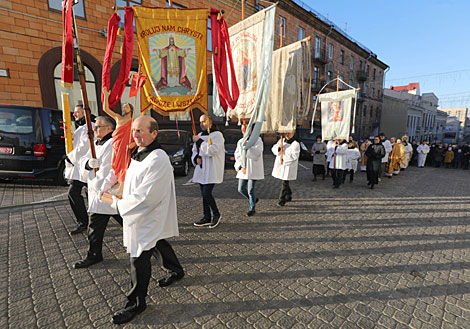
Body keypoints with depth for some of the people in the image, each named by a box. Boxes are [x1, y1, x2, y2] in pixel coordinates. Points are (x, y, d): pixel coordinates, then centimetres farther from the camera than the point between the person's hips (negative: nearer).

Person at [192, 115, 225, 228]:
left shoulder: (217, 135, -8)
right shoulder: (200, 135, 16)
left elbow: (213, 150, -22)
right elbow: (194, 151, 22)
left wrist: (199, 141, -17)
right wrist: (196, 158, 0)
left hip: (211, 170, -8)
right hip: (201, 170, 8)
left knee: (207, 193, -11)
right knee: (204, 194, 11)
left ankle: (216, 214, 12)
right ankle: (207, 218, 23)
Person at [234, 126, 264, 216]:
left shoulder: (258, 140, -6)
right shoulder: (240, 141, 9)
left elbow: (257, 154, -18)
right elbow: (237, 155, 10)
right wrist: (241, 166, -4)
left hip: (253, 169, -5)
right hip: (243, 169, 5)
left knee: (251, 190, -4)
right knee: (241, 189, 7)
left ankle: (252, 208, 17)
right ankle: (253, 199, 34)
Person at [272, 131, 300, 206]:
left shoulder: (296, 144, -7)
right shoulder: (281, 140, 10)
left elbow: (294, 156, -16)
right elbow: (274, 149, 5)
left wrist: (283, 157, -17)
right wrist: (278, 147, -15)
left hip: (288, 166, -6)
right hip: (280, 165, 6)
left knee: (284, 183, -6)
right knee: (283, 182, 15)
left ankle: (282, 200, 2)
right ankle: (288, 196, 33)